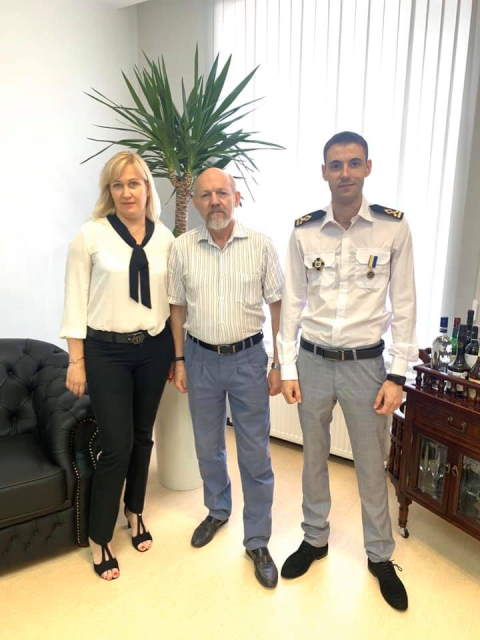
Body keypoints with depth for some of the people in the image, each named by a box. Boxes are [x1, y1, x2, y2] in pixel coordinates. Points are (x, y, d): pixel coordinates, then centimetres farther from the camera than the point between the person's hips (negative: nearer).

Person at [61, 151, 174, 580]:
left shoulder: (165, 237, 3)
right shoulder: (91, 235, -6)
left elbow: (173, 298, 8)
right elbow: (75, 301, -5)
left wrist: (177, 353, 8)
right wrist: (76, 361, -6)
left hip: (154, 348, 4)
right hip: (107, 351, -3)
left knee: (142, 436, 16)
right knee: (116, 444, -1)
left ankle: (135, 512, 40)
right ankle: (99, 539, 22)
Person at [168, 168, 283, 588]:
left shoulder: (261, 246, -6)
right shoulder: (182, 247, -2)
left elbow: (278, 306, -2)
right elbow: (178, 307, 6)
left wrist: (279, 364, -4)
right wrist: (180, 360, 5)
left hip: (248, 358, -2)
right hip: (201, 358, 2)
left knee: (256, 455, 6)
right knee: (208, 447, 18)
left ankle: (257, 542, 25)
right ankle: (218, 511, 44)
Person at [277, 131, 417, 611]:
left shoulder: (394, 227, -6)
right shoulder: (304, 231, -3)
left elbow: (404, 305, -3)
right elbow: (292, 303, 1)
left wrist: (397, 375, -5)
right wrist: (287, 369, 0)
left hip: (366, 363, -1)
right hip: (313, 361, 2)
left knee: (371, 464, 13)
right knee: (314, 456, 17)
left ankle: (380, 555, 37)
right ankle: (315, 538, 40)